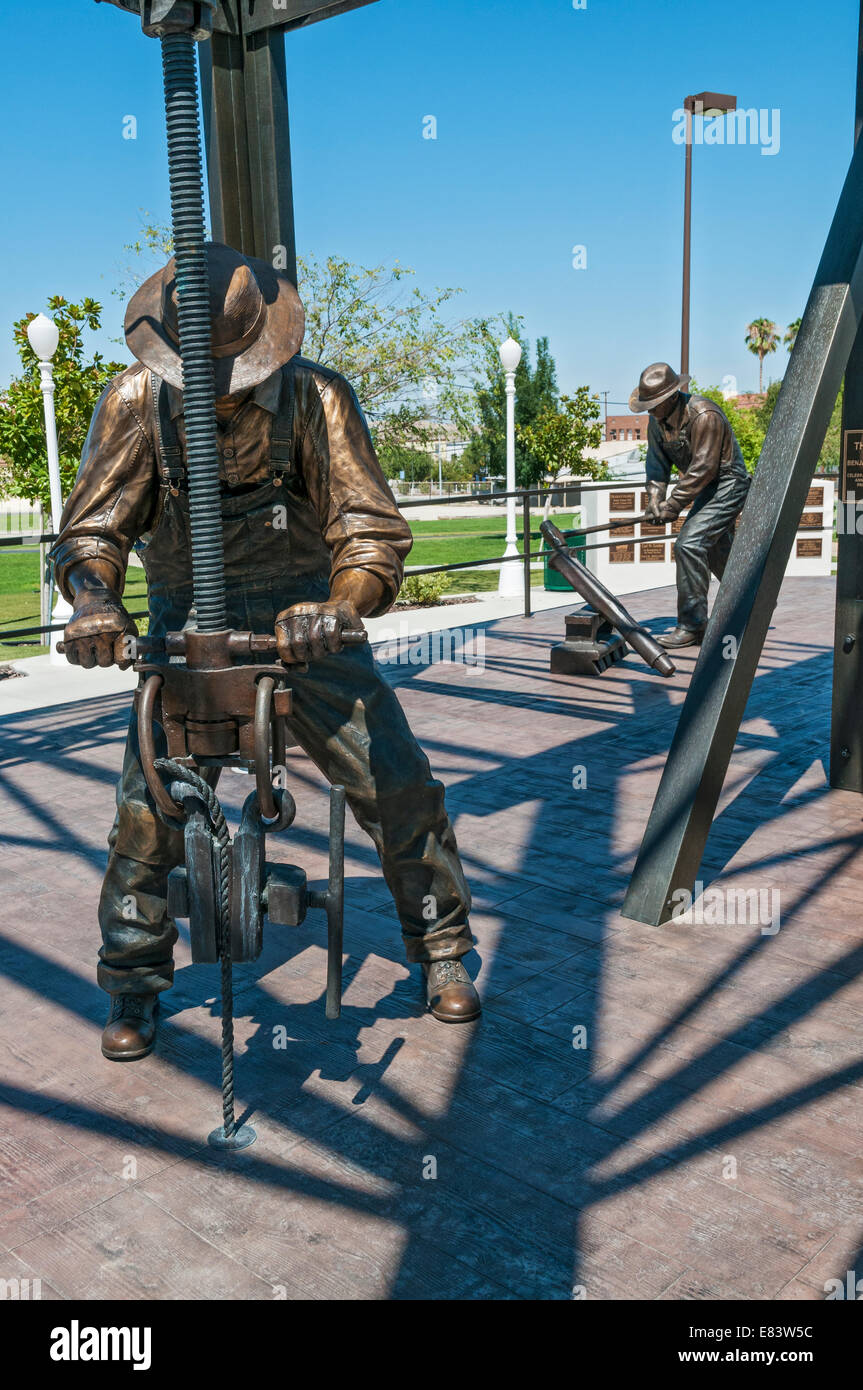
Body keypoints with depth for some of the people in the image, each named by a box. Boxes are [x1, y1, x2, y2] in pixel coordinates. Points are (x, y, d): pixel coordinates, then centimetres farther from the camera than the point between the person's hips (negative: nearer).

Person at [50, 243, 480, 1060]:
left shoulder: (315, 397, -16)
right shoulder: (136, 400, -12)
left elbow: (373, 529, -18)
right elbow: (90, 527, -10)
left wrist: (338, 607, -40)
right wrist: (95, 601, -33)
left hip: (301, 618, 0)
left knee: (398, 786, -3)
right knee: (147, 808, -6)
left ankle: (442, 950, 21)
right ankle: (132, 990, 18)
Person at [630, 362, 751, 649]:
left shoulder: (704, 416, -27)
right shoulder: (657, 420, -1)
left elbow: (703, 468, -28)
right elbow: (657, 463, 3)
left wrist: (674, 505, -26)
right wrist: (655, 499, -12)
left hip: (728, 485, -10)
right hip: (707, 489, 10)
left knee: (689, 544, -21)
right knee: (716, 549, 22)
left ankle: (692, 625, -15)